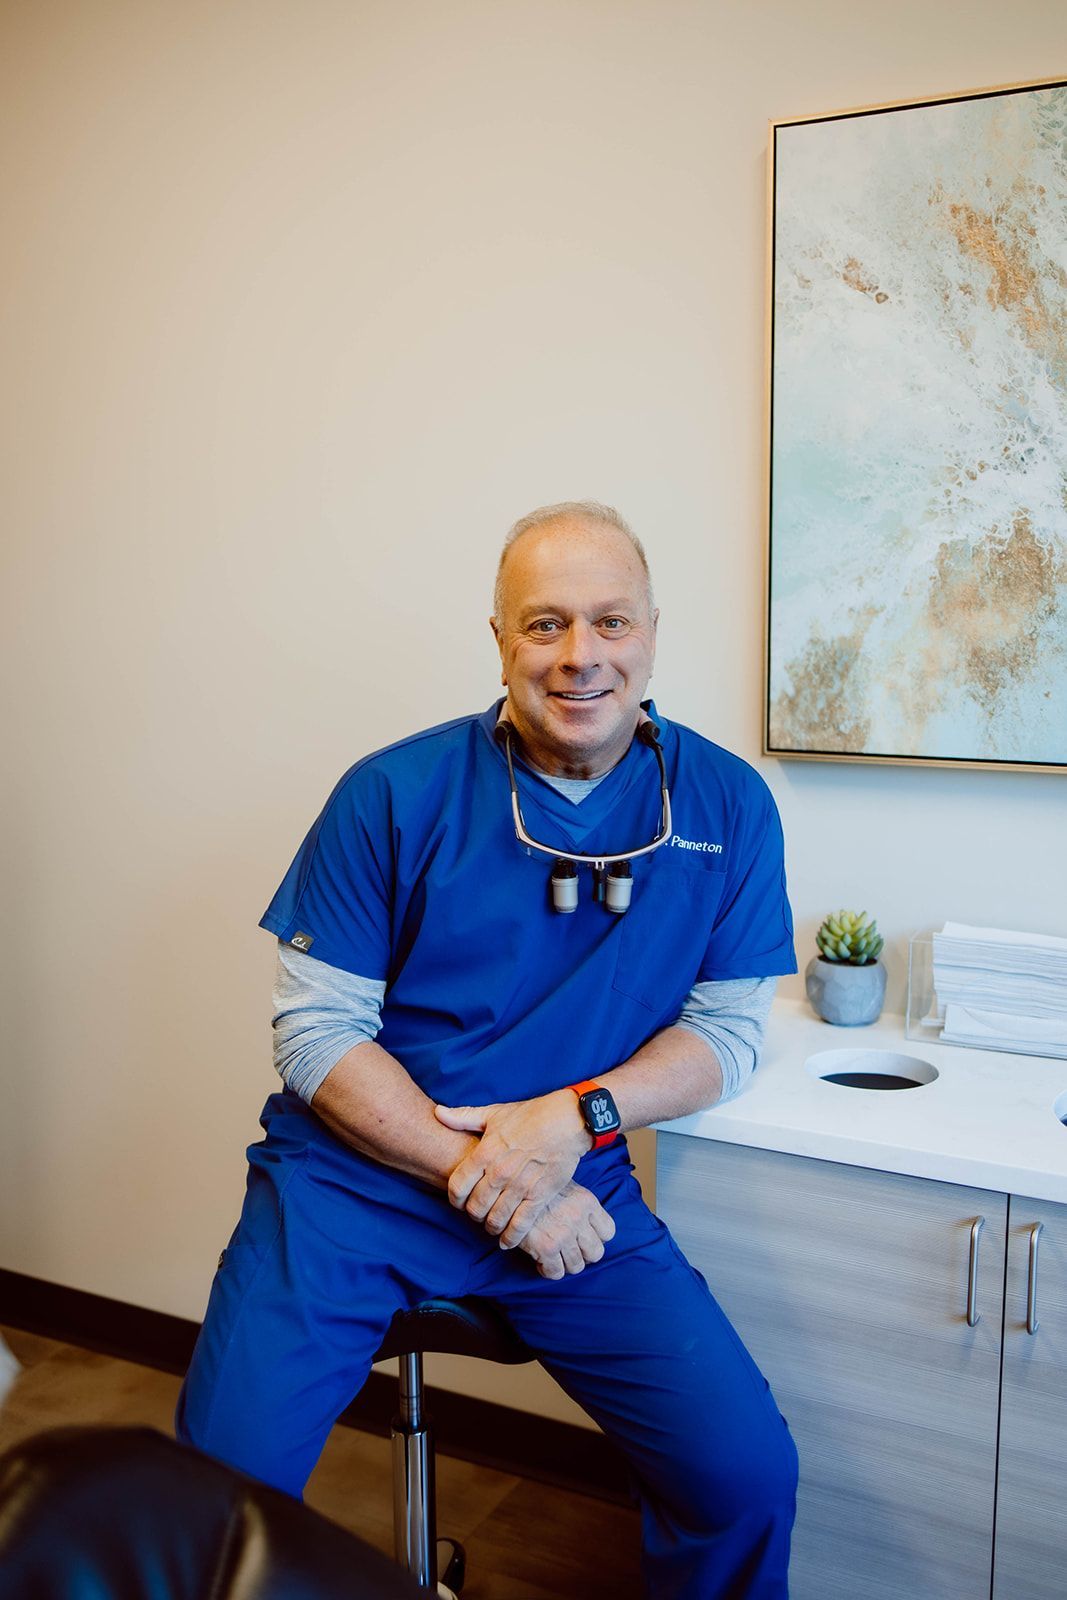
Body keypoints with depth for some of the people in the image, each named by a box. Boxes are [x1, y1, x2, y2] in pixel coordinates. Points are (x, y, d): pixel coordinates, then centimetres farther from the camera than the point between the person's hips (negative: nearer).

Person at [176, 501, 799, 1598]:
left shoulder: (727, 807, -1)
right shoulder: (393, 796, -7)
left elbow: (728, 1025, 2)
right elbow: (316, 1033, -6)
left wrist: (575, 1117, -16)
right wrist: (485, 1178, -15)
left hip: (576, 1188, 2)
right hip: (353, 1179, -1)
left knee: (748, 1477, -11)